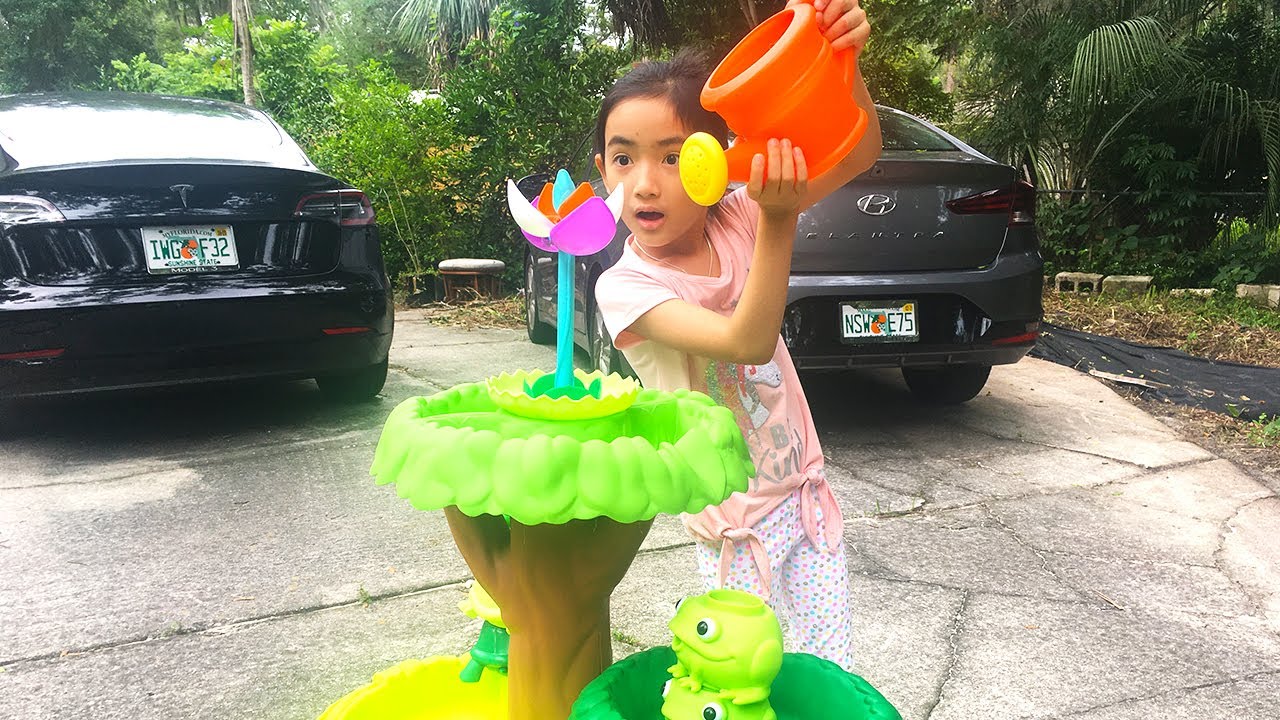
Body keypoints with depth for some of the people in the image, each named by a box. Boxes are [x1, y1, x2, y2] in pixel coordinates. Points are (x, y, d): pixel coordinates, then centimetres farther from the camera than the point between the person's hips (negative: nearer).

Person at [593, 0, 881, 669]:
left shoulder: (736, 222, -5)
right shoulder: (626, 286, -18)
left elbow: (860, 154, -9)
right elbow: (747, 342, -32)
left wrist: (842, 59, -27)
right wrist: (779, 220, -41)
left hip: (807, 496, 4)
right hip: (737, 525, -4)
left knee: (830, 678, 9)